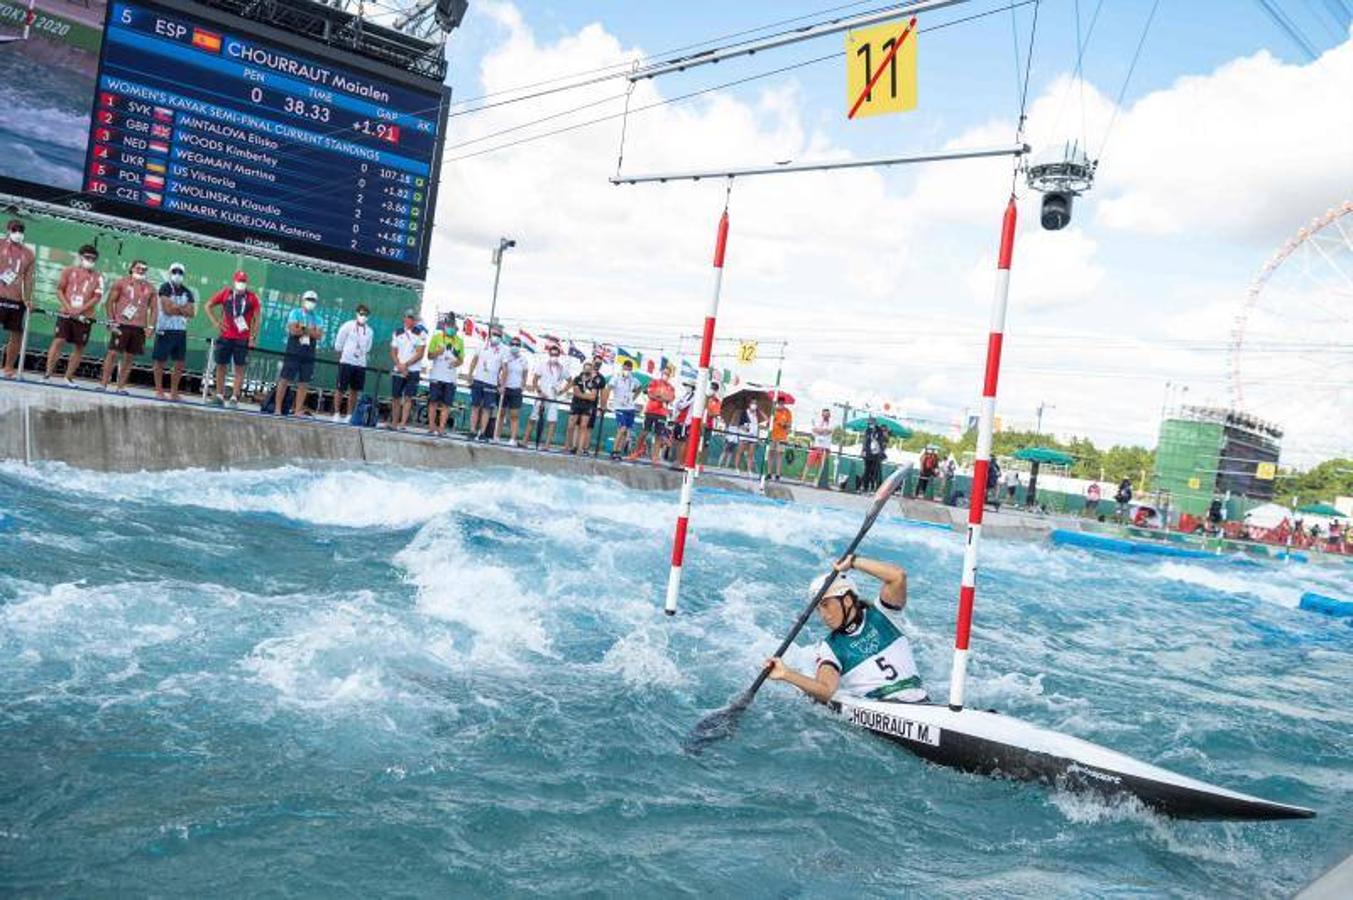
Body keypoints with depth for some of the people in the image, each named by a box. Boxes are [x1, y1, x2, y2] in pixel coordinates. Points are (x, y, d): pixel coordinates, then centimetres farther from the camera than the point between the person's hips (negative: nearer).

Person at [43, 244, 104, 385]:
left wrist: (80, 309, -12)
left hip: (84, 316, 1)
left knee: (79, 347, 3)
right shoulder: (69, 270, 8)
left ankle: (69, 377, 13)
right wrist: (68, 307, -10)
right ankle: (48, 373, -7)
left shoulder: (98, 277, 7)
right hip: (65, 313, -1)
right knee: (58, 341, -10)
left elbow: (97, 297, -1)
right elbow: (60, 290, 5)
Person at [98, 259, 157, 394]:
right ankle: (103, 384, -3)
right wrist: (111, 321, -4)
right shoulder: (121, 282, 3)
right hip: (122, 325, -3)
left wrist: (151, 326, 4)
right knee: (113, 353, -6)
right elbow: (109, 302, 3)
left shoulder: (149, 288, 13)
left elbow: (153, 309, 15)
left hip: (139, 327, 3)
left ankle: (121, 387, 11)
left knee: (129, 357, 5)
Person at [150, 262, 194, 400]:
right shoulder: (165, 288, -4)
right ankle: (159, 390, 9)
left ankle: (174, 392, 14)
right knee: (161, 361, 1)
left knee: (179, 364, 5)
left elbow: (191, 312, 3)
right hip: (165, 329, -5)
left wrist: (175, 308, -10)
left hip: (181, 331, 5)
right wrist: (182, 308, -5)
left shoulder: (187, 292, 12)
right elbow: (167, 309, -14)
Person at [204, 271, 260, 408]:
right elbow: (208, 306, 15)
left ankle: (234, 398, 1)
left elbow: (257, 319, 1)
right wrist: (215, 322, 4)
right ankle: (219, 396, 16)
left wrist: (253, 337, -6)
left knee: (239, 368, -1)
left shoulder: (252, 297, 0)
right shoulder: (225, 293, 4)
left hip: (242, 339, -2)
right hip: (225, 337, 2)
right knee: (220, 366, 7)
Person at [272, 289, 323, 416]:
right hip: (293, 353, -4)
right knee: (285, 380, -3)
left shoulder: (317, 318, 13)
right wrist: (310, 330, -2)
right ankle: (277, 408, 1)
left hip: (308, 355, 4)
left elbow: (319, 335, -3)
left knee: (303, 384, 3)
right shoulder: (295, 313, 2)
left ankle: (298, 410, 7)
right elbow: (294, 330, -12)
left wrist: (302, 329, -9)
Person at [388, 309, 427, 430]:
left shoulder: (420, 333, -2)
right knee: (396, 397, 5)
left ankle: (403, 423, -11)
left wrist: (406, 365, -12)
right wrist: (399, 365, -8)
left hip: (413, 370, -3)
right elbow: (393, 352, 9)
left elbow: (420, 354, -7)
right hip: (398, 370, 3)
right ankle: (394, 423, 13)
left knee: (408, 397, -8)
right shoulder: (398, 333, 9)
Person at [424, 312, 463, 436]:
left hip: (451, 377, 2)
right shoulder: (436, 337, 4)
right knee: (433, 402, -1)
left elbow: (461, 359, 14)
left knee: (446, 404, -1)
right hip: (436, 375, -2)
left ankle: (441, 428, 2)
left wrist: (457, 362, -10)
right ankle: (431, 427, 5)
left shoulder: (459, 340, 10)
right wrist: (437, 353, -17)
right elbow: (429, 355, 5)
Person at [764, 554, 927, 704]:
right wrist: (786, 675, -28)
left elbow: (898, 575, -9)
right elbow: (826, 690, -14)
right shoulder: (829, 648, 6)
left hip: (918, 703, 0)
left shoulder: (881, 615, 8)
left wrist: (853, 562, -5)